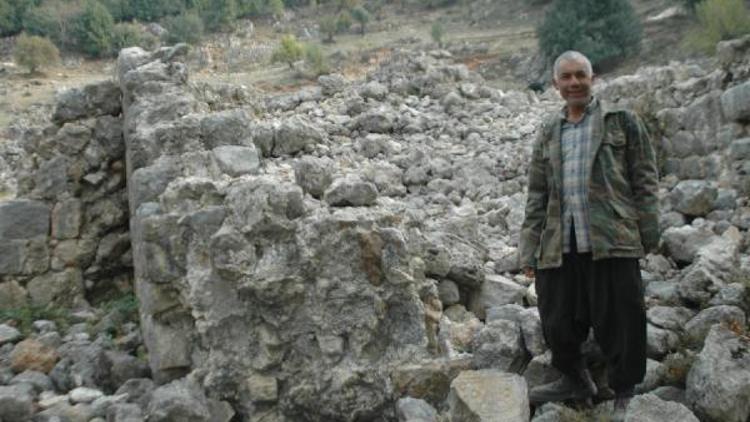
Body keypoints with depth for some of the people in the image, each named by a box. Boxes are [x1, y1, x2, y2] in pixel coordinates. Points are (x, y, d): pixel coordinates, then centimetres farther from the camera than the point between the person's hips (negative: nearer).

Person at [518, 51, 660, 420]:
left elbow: (644, 179, 3)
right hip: (559, 246, 4)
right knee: (557, 321, 9)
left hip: (611, 240, -3)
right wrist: (529, 249, 9)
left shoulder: (621, 121, 6)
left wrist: (648, 233, -4)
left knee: (617, 321, 1)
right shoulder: (548, 132, 15)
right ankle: (575, 380, 34)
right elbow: (537, 194, 14)